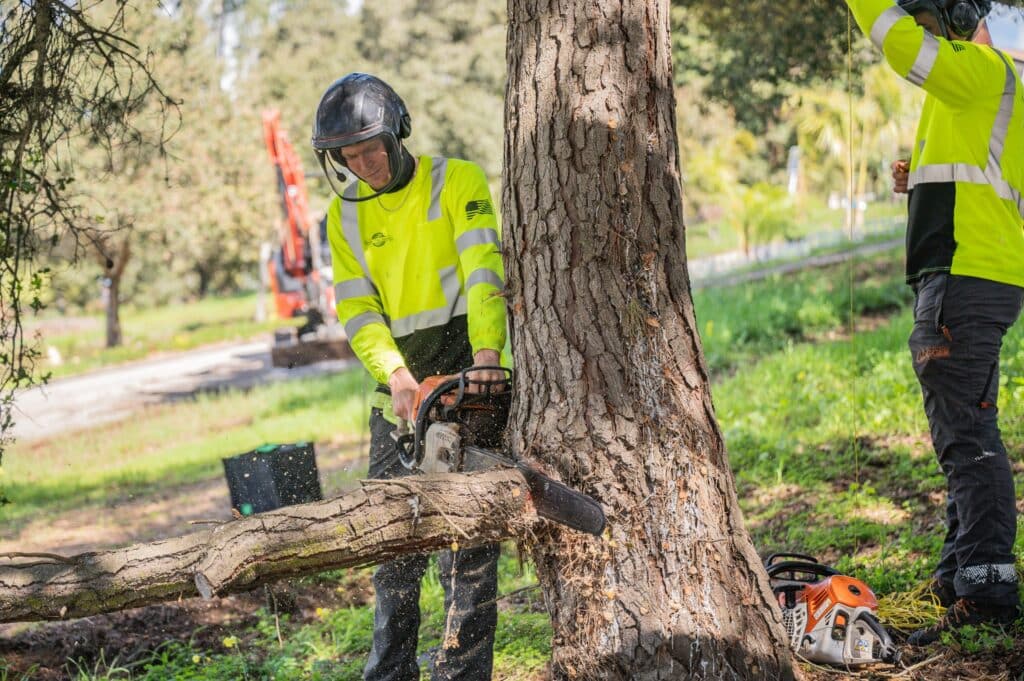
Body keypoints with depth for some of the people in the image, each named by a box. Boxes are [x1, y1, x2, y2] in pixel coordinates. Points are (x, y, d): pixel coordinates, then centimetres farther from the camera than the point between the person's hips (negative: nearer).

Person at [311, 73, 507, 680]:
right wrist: (396, 377, -15)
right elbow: (357, 311, 2)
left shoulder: (458, 181, -3)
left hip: (468, 371, -4)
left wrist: (487, 355, -31)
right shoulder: (345, 213, 10)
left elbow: (483, 272, -16)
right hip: (399, 384, 5)